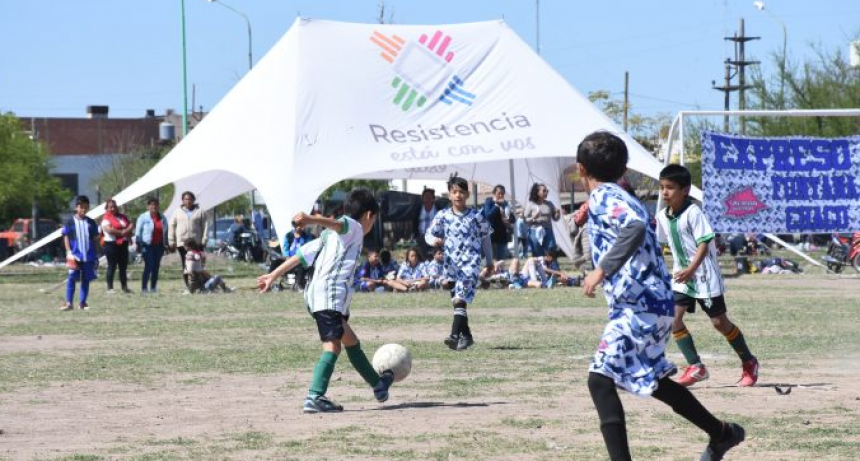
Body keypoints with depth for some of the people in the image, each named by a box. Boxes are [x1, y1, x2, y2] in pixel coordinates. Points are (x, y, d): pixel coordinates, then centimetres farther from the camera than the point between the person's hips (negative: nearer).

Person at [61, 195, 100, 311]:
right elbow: (66, 237, 0)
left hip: (89, 256, 3)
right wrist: (69, 252, -9)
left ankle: (83, 302, 14)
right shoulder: (70, 222, -1)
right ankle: (68, 303, -5)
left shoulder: (91, 223, 7)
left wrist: (95, 254, 9)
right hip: (75, 256, -3)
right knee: (71, 278, -6)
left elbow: (95, 239, 12)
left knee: (86, 279, 7)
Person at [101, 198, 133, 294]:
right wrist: (122, 232, -16)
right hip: (111, 244, -6)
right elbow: (109, 229, -17)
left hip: (123, 244, 6)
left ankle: (124, 287, 15)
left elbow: (130, 225, 17)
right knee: (112, 266, -4)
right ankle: (110, 288, 1)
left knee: (123, 267, 9)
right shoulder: (106, 218, -4)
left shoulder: (123, 217, 16)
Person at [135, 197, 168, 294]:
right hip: (147, 245, -5)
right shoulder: (143, 218, -2)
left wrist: (165, 244, 17)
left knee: (156, 267, 5)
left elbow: (165, 232, 19)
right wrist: (139, 244, -5)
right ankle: (144, 287, -6)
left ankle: (153, 287, 11)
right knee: (148, 266, -11)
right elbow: (138, 232, -1)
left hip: (159, 245, 5)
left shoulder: (162, 218, 11)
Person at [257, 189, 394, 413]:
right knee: (332, 346, -17)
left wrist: (273, 276, 21)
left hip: (317, 293, 10)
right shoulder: (354, 228, 1)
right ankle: (314, 398, -29)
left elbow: (302, 254, 22)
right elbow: (338, 224, -21)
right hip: (331, 294, -10)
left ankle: (378, 383, 39)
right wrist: (312, 220, -42)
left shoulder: (329, 236, 27)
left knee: (350, 341, 23)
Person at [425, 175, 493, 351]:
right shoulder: (443, 216, 4)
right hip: (451, 262, 4)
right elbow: (429, 233, 8)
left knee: (461, 298, -18)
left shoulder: (476, 217, 1)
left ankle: (455, 334, -27)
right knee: (457, 300, 8)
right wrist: (434, 240, -17)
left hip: (471, 262, -4)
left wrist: (489, 261, 19)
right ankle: (466, 335, 20)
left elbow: (485, 238, 13)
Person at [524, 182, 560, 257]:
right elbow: (525, 220, -2)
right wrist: (533, 218, -20)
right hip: (535, 233, -3)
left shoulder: (549, 204, 9)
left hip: (548, 232, 3)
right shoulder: (530, 204, -1)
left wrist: (558, 213, -6)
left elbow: (555, 218, 15)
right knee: (537, 257, 0)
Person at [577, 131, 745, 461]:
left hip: (638, 307, -10)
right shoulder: (620, 198, 17)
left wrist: (603, 269, -29)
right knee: (649, 379, 26)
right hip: (655, 303, 10)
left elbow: (634, 227, -29)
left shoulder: (602, 197, -11)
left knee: (600, 379, -14)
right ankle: (721, 433, 39)